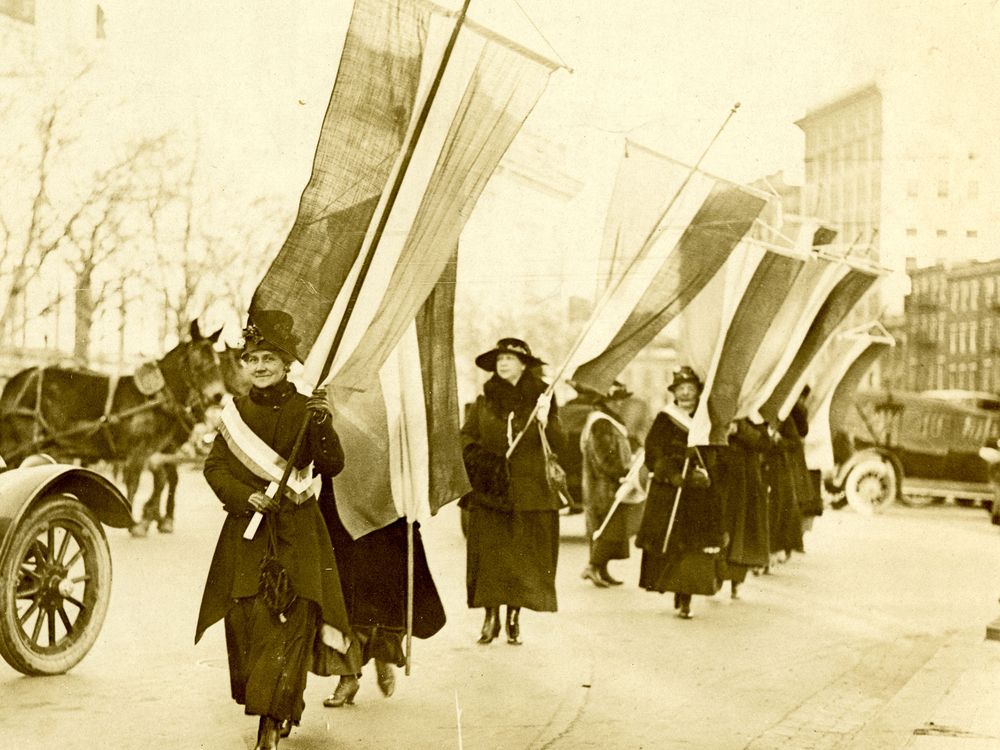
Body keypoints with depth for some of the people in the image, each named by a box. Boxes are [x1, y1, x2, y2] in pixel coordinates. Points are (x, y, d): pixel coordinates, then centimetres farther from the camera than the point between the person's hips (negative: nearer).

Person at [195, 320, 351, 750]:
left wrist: (322, 424, -24)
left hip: (295, 536, -2)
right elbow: (214, 466, 5)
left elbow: (332, 467, -8)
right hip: (246, 535, 3)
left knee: (288, 622, -10)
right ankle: (282, 712, 18)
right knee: (247, 620, -2)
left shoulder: (306, 410, 1)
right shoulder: (236, 412, 10)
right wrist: (247, 497, -11)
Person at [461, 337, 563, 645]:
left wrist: (545, 422, -19)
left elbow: (558, 446, -1)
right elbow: (465, 438, 12)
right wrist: (480, 461, -6)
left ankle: (513, 619, 10)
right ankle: (491, 617, 7)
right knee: (489, 557, -2)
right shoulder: (484, 402, 8)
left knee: (523, 559, 0)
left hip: (529, 492, -1)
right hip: (490, 493, 1)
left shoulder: (540, 401, 4)